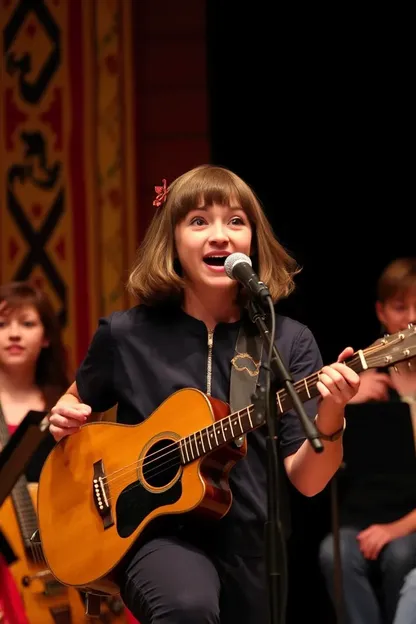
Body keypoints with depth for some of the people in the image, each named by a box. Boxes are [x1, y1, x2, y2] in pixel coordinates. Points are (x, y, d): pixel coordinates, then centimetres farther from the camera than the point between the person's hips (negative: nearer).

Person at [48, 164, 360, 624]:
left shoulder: (289, 342, -1)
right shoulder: (126, 335, -1)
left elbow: (306, 481, -6)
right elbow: (74, 407, 18)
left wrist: (329, 420, -25)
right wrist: (61, 420, -4)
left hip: (257, 547, 3)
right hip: (162, 536, -2)